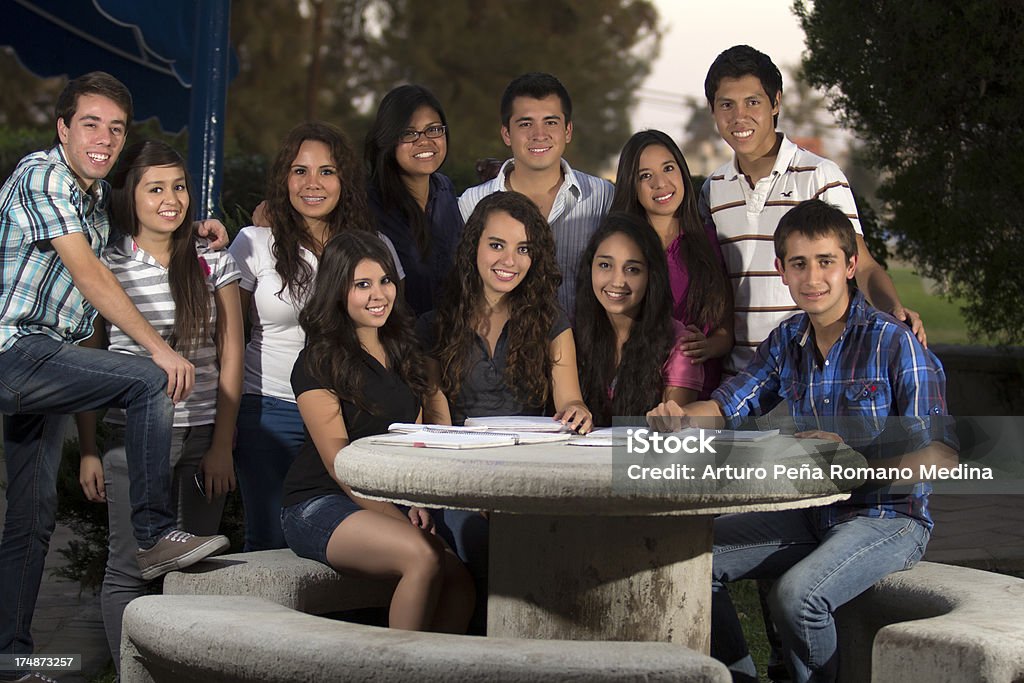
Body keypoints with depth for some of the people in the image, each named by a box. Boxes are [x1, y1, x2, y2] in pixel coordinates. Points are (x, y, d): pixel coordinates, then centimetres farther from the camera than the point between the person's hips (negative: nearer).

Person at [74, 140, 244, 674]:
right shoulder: (106, 267, 1)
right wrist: (88, 451, 0)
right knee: (129, 569, 0)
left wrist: (222, 445, 0)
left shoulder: (214, 263, 6)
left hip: (203, 438, 1)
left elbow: (230, 357, 6)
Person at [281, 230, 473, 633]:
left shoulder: (401, 351, 16)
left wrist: (418, 504, 0)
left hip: (391, 505, 6)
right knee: (424, 557, -31)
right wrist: (401, 521, -19)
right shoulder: (319, 362, -4)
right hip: (319, 505, -6)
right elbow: (339, 463, -11)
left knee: (461, 580, -22)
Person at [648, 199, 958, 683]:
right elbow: (730, 404, 12)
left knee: (795, 595, -31)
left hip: (888, 520, -7)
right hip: (810, 512, 7)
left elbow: (941, 456, -18)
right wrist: (682, 417, -10)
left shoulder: (895, 343, -15)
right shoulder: (786, 341, 5)